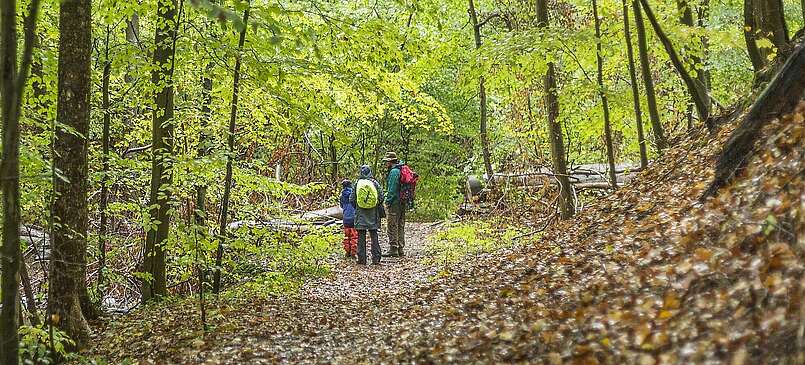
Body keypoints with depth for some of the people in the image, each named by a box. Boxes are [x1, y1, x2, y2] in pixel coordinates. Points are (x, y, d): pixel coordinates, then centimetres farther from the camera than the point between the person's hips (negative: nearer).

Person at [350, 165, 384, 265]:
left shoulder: (357, 183, -4)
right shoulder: (375, 183, -4)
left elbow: (352, 199, -2)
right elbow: (381, 198, -2)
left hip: (361, 215, 0)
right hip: (373, 214, 1)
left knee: (361, 237, 4)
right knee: (374, 237, 6)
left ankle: (362, 259, 4)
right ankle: (376, 259, 5)